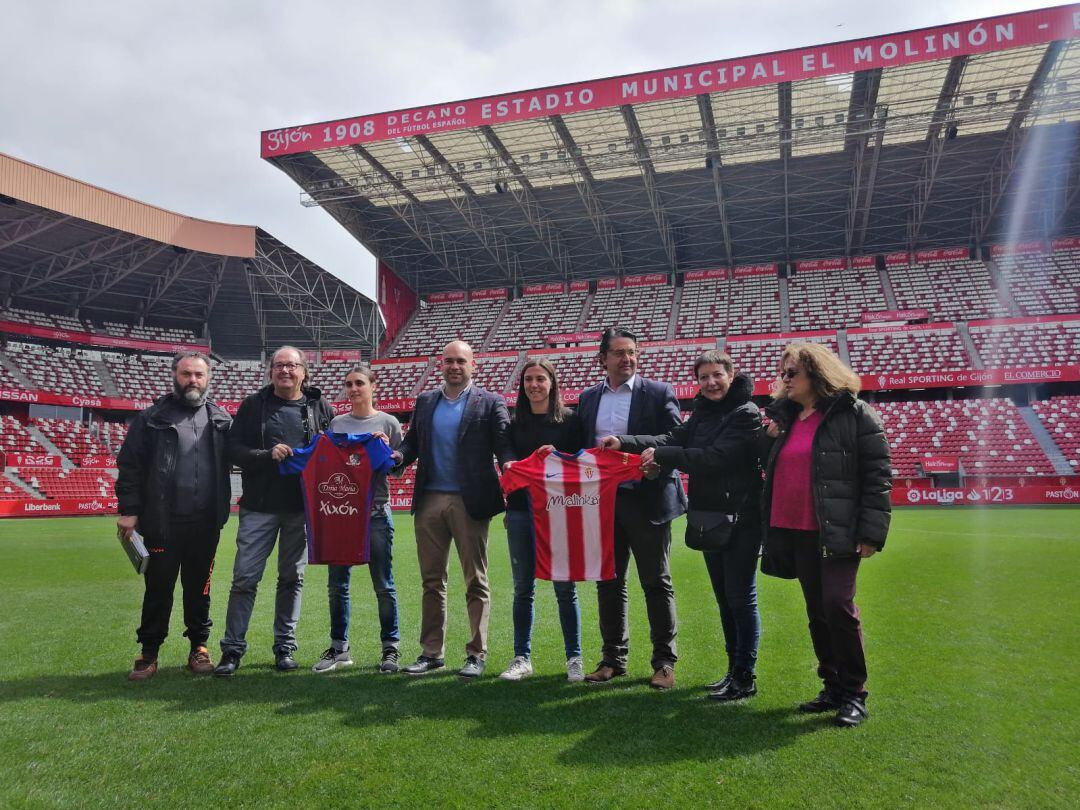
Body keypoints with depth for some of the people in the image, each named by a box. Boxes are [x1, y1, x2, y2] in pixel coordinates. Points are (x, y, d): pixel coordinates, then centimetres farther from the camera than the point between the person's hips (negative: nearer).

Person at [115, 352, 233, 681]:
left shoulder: (220, 419, 8)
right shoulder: (153, 417, 1)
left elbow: (235, 458, 12)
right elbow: (130, 465, -1)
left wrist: (221, 511, 2)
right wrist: (129, 511, -6)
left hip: (206, 523, 2)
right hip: (163, 522, -2)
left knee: (199, 587, 12)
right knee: (158, 588, 6)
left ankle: (199, 647, 24)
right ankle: (149, 653, 19)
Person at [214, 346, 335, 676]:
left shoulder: (320, 407, 6)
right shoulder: (253, 405, 4)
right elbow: (233, 449, -1)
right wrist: (267, 455, -16)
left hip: (302, 508, 1)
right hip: (259, 506, -1)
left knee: (292, 578, 10)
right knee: (245, 577, 0)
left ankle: (285, 646, 21)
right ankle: (232, 648, 11)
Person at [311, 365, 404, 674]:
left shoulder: (388, 423, 4)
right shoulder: (336, 423, 13)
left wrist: (388, 451, -14)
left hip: (376, 512, -3)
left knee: (383, 585, 2)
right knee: (336, 584, 8)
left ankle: (390, 648, 12)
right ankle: (339, 648, 20)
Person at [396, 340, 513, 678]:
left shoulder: (490, 403, 2)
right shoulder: (425, 402, 14)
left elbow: (504, 446, -4)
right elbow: (411, 443, 14)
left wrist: (508, 465, -25)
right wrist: (397, 457, -7)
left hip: (470, 502, -4)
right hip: (430, 500, 4)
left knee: (476, 581, 4)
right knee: (432, 580, 10)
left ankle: (477, 654, 14)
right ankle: (431, 652, 21)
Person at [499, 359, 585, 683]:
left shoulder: (569, 419, 3)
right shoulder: (515, 422, 10)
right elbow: (508, 464, 13)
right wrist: (508, 508, 9)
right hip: (521, 509, 3)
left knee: (565, 587, 1)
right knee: (523, 588, 7)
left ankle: (574, 658, 13)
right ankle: (522, 658, 17)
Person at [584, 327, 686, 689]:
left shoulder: (658, 393, -2)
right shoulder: (588, 398, 11)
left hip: (647, 500, -4)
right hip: (603, 500, 4)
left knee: (656, 583, 5)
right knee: (608, 582, 11)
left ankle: (664, 660, 17)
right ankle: (613, 657, 24)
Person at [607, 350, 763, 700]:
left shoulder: (746, 414, -11)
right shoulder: (702, 413, 12)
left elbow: (715, 457, -21)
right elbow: (674, 439, -2)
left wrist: (660, 455, -19)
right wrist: (625, 443, -15)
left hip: (740, 518, -8)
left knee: (741, 597, -1)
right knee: (724, 598, 15)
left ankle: (745, 678, 9)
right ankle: (734, 670, 28)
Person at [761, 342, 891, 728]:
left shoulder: (854, 414, -4)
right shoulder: (784, 417, 15)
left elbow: (877, 475, -8)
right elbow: (773, 470, 24)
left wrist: (871, 532, -14)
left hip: (837, 533, -6)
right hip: (795, 532, 6)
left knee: (838, 605, -11)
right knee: (817, 612, 11)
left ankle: (854, 694, 6)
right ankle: (833, 688, 23)